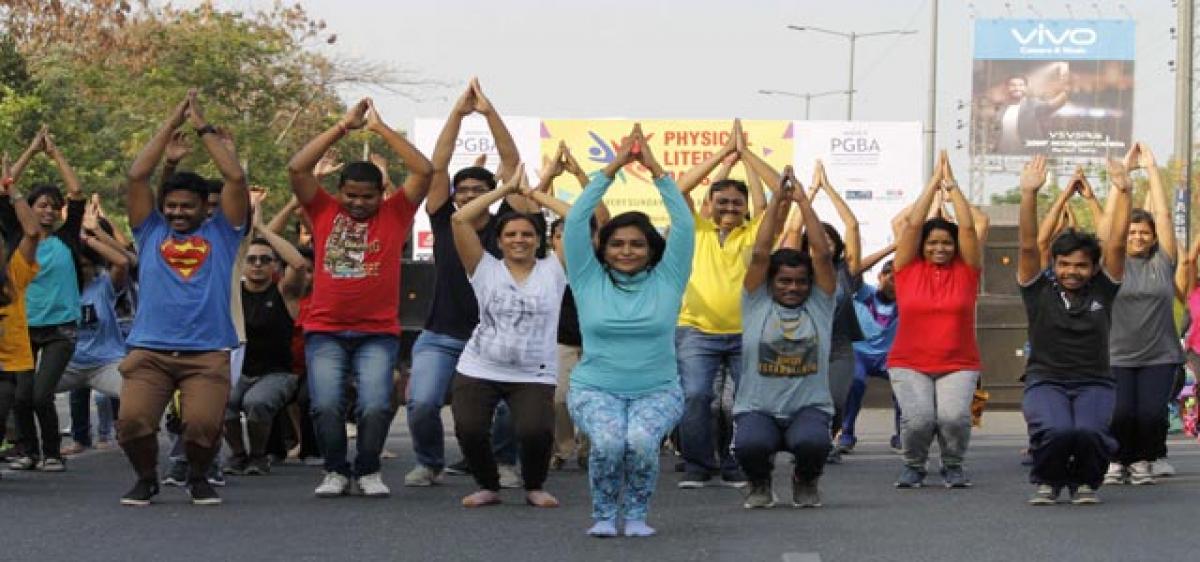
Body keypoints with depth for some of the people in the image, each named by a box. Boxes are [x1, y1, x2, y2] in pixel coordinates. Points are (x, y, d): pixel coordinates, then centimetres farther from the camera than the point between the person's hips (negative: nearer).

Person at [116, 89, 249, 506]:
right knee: (132, 420, -21)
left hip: (208, 352, -1)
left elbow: (236, 179, 5)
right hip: (149, 350, 1)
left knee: (203, 425, -22)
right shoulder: (151, 232, 18)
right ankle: (146, 478, 10)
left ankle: (198, 477, 11)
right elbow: (137, 176, 10)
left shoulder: (220, 234, 15)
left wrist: (203, 126, 10)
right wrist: (171, 124, 11)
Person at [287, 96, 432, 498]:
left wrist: (381, 129, 0)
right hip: (325, 332, 1)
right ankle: (336, 472, 11)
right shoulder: (324, 212, 8)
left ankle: (368, 471, 11)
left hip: (378, 333, -1)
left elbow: (425, 171, -3)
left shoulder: (395, 214, 7)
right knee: (326, 406, -12)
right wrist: (343, 127, -1)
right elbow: (297, 168, -2)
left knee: (375, 407, -13)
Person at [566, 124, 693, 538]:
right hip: (596, 390, 0)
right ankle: (604, 515, -5)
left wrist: (655, 170, -9)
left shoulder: (667, 280, 3)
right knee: (607, 441, -32)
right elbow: (576, 221, -5)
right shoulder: (588, 280, 3)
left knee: (641, 440, -32)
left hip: (658, 390, 0)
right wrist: (612, 168, -7)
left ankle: (636, 515, -6)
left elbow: (684, 224, -6)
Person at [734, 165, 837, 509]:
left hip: (809, 407, 0)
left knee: (812, 442, -34)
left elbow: (822, 253, -2)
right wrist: (777, 201, -2)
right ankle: (760, 483, 5)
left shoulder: (820, 304, 8)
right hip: (757, 409, 0)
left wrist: (803, 201, -2)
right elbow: (760, 254, -3)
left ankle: (806, 481, 5)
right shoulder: (756, 303, 6)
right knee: (749, 445, -34)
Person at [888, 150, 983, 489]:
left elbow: (968, 226, -1)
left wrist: (951, 184, 5)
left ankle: (953, 466, 7)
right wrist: (934, 182, 5)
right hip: (909, 364, 0)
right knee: (917, 418, -22)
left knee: (954, 416, -24)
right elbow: (913, 223, 0)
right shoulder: (908, 268, 6)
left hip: (958, 364, 0)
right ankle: (913, 466, 9)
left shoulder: (966, 270, 6)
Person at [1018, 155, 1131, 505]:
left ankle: (1085, 482, 5)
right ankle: (1048, 481, 3)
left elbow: (1117, 243, -1)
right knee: (1055, 431, -31)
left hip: (1094, 383, 1)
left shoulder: (1102, 291, 8)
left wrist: (1123, 192, -12)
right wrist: (1029, 194, -17)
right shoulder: (1039, 289, 6)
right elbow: (1028, 245, -6)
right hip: (1045, 381, -1)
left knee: (1089, 431, -30)